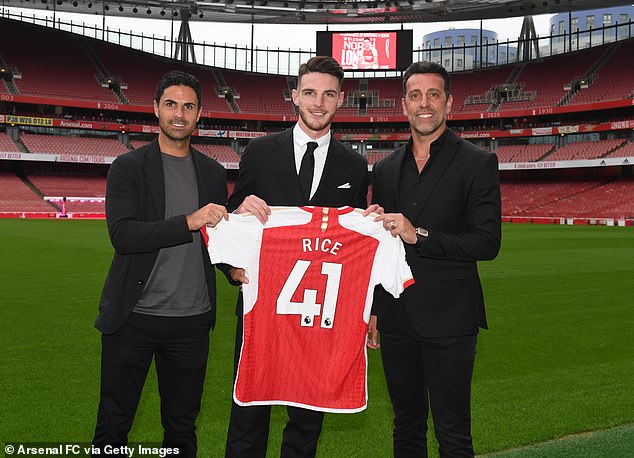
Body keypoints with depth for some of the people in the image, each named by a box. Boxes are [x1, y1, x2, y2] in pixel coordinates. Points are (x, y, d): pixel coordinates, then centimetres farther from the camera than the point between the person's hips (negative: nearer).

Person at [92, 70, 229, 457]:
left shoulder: (213, 173, 9)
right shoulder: (128, 168, -2)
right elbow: (122, 235, -15)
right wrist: (189, 222, -24)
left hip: (192, 319, 3)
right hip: (133, 318, -3)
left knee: (182, 427, 15)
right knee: (113, 424, 9)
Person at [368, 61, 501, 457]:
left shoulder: (478, 163, -3)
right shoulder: (386, 169, 12)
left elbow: (488, 242, -10)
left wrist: (420, 235, -19)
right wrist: (372, 309, 13)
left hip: (449, 320, -4)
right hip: (396, 318, 5)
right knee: (407, 426, 16)